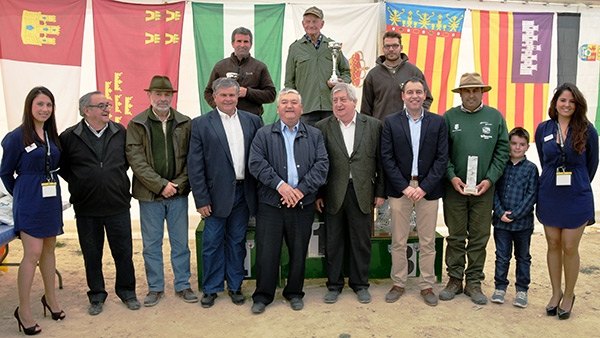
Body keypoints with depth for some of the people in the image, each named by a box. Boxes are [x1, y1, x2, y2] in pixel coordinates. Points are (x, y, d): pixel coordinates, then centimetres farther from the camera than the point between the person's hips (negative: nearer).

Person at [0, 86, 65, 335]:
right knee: (33, 254, -7)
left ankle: (50, 297, 29)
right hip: (29, 200, -5)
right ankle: (23, 310, 5)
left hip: (51, 198, 5)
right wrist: (20, 195, 8)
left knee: (49, 249, 14)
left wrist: (50, 187, 4)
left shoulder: (52, 135, 6)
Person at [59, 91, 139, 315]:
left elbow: (129, 158, 14)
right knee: (92, 255, 12)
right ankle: (96, 295, 28)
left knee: (123, 251, 8)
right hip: (86, 208, 0)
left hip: (118, 205, 1)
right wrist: (78, 183, 3)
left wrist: (117, 178, 8)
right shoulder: (69, 137, -5)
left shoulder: (120, 133, 0)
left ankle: (127, 291, 26)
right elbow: (61, 166, 6)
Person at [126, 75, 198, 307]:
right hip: (149, 194, -1)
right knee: (151, 244, 9)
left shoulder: (185, 124, 3)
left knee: (180, 242, 10)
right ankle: (155, 288, 24)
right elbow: (136, 159, -8)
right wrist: (160, 184, -14)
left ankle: (182, 285, 23)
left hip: (178, 192, 1)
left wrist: (178, 184, -10)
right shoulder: (136, 125, -1)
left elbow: (191, 159, 1)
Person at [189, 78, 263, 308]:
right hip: (217, 194, -2)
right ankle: (211, 289, 23)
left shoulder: (252, 121, 6)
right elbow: (195, 165, -5)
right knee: (212, 242, 6)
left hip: (243, 192, 2)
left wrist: (259, 191, -1)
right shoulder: (201, 124, -2)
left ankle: (235, 286, 28)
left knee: (237, 241, 13)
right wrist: (201, 199, -9)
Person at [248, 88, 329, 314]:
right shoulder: (264, 134, 6)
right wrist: (280, 185, -16)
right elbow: (256, 164, -5)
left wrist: (301, 189, -12)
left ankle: (294, 293, 28)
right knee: (267, 252, 2)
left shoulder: (314, 135, 9)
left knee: (299, 251, 10)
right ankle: (263, 295, 19)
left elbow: (322, 165, -1)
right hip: (271, 204, -1)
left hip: (303, 204, 2)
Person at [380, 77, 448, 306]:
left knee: (427, 242, 7)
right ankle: (398, 284, 20)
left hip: (428, 190, 0)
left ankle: (427, 286, 20)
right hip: (399, 189, 0)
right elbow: (387, 158, -2)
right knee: (398, 242, 7)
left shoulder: (438, 122, 4)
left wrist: (424, 187, -10)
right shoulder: (391, 122, 3)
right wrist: (405, 186, -10)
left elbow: (442, 158, -1)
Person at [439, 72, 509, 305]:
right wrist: (452, 176, -10)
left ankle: (474, 282, 20)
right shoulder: (449, 117, 2)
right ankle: (455, 280, 20)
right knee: (455, 237, 8)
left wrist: (490, 179, -7)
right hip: (455, 187, -1)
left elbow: (503, 151, 3)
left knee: (479, 238, 8)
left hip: (484, 189, 1)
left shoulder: (495, 117, 5)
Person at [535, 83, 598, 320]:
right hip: (549, 196, 2)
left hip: (576, 198, -2)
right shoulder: (543, 129, 0)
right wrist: (553, 182, 11)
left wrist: (578, 185, 12)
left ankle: (569, 295, 24)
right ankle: (556, 293, 26)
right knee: (553, 245, 11)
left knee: (570, 248, 4)